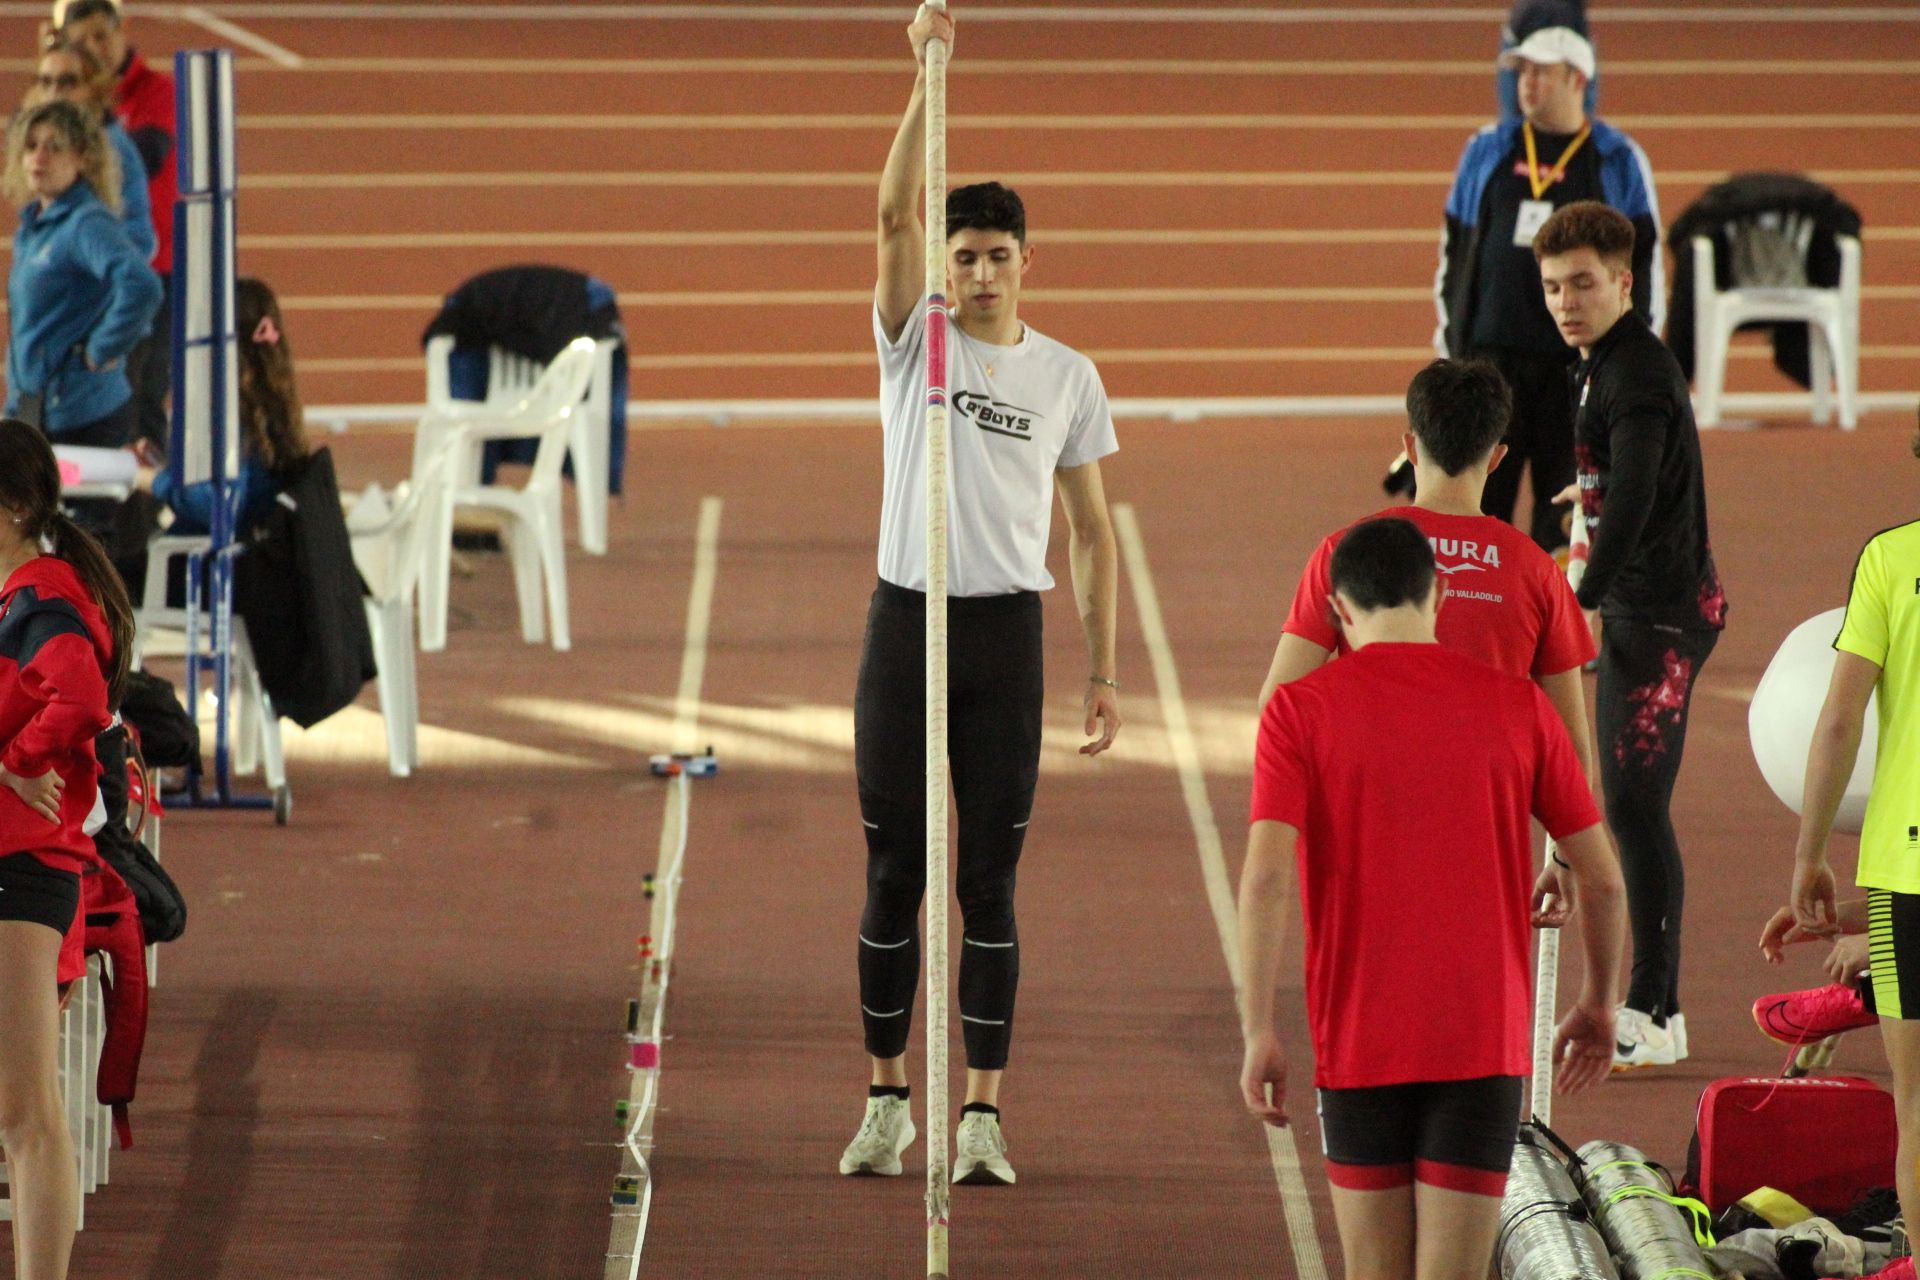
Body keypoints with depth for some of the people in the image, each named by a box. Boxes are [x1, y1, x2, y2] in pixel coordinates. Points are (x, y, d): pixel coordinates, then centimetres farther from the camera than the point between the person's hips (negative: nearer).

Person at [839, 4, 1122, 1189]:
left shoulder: (1067, 376, 5)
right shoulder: (917, 340, 2)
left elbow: (1093, 529, 9)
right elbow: (895, 213, -14)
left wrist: (1105, 669, 4)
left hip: (1008, 631, 0)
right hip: (907, 623, 0)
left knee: (989, 881, 0)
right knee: (894, 874, 5)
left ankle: (983, 1114, 2)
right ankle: (888, 1099, 15)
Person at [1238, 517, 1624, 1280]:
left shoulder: (1300, 710, -1)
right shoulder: (1517, 705, 4)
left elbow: (1267, 872, -12)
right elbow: (1602, 877, 7)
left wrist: (1258, 1032, -9)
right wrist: (1598, 1004, 21)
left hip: (1358, 1041, 0)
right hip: (1483, 1043, 0)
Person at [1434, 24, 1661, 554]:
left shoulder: (1619, 160, 4)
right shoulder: (1487, 150, 10)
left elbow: (1645, 255, 6)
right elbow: (1454, 246, 14)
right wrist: (1448, 334, 10)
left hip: (1581, 356, -1)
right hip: (1492, 347, 2)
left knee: (1566, 488, 2)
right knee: (1481, 482, -2)